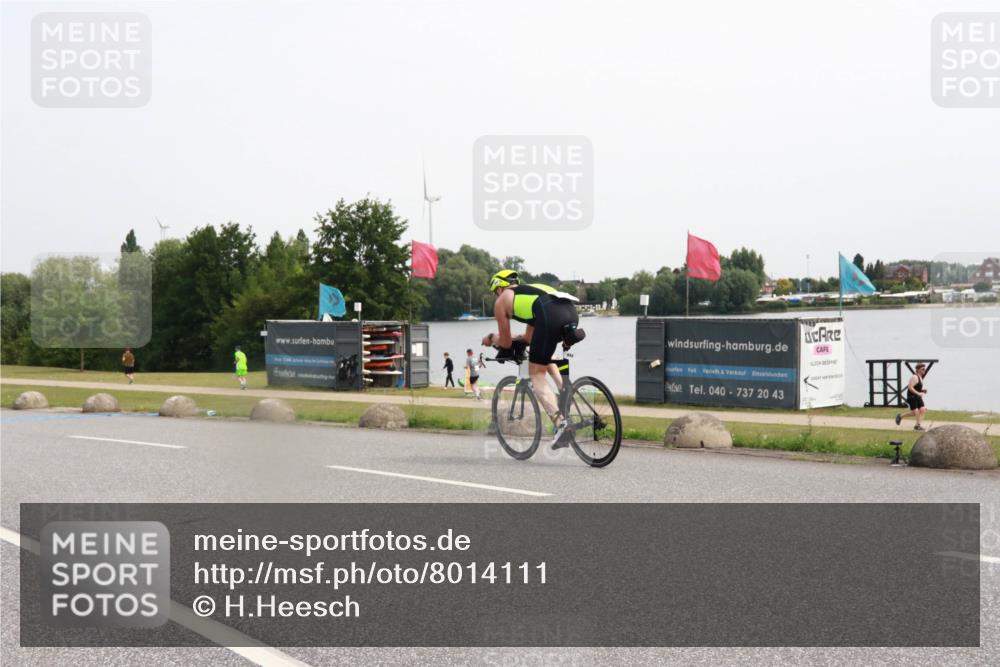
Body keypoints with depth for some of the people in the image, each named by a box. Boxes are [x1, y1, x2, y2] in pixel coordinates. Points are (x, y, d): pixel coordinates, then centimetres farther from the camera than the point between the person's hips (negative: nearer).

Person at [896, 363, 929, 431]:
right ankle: (900, 416, 12)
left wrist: (923, 390, 7)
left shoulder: (920, 377, 14)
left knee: (923, 410, -6)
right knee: (915, 413, -7)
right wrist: (918, 393, -30)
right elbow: (910, 387, -26)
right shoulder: (914, 377, -16)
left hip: (918, 397, 9)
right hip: (912, 397, -9)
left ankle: (918, 425, -2)